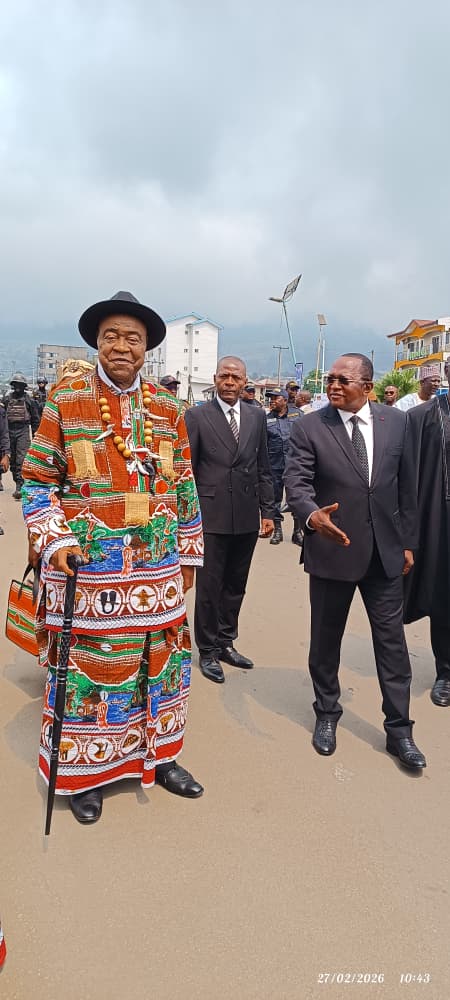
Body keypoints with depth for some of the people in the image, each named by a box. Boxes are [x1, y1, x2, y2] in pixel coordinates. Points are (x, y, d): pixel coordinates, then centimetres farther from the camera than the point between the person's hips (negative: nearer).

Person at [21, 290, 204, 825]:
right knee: (85, 662, 6)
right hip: (87, 565, -3)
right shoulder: (65, 399, -2)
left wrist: (188, 555, 10)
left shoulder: (166, 407, 6)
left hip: (158, 566, 4)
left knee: (162, 658, 13)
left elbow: (183, 486, 11)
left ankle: (158, 756, 34)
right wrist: (54, 541, -13)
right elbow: (37, 480, 0)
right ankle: (86, 773, 28)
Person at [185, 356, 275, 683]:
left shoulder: (257, 416, 8)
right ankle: (208, 650, 20)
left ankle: (225, 642, 31)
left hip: (247, 518, 4)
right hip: (211, 516, -4)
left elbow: (263, 468, 10)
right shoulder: (197, 416, -3)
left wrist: (268, 511, 6)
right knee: (209, 586, 5)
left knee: (235, 585, 15)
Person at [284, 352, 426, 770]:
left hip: (385, 551, 2)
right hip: (331, 550, -1)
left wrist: (408, 541, 8)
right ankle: (326, 716, 34)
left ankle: (399, 729, 24)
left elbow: (405, 485, 7)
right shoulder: (308, 428, -6)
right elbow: (296, 481, -14)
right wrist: (311, 515, -35)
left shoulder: (395, 422, 2)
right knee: (325, 640, 13)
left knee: (392, 640, 8)